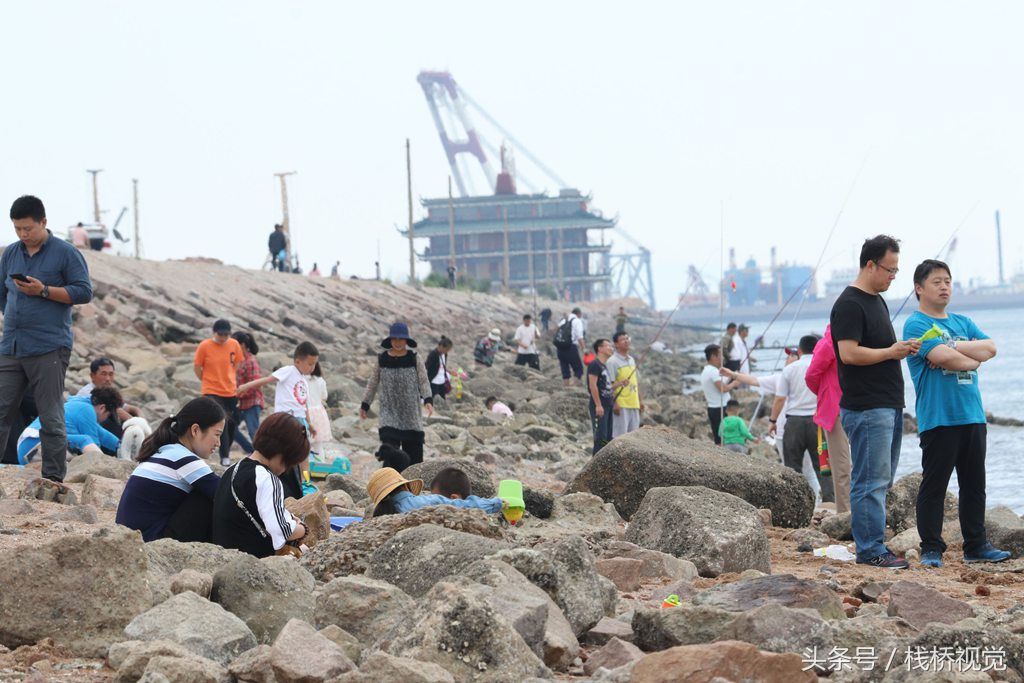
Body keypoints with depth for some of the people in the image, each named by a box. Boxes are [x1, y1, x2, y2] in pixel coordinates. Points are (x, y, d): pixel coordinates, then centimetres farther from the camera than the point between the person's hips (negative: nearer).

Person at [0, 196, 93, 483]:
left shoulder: (65, 253, -2)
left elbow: (84, 292, -6)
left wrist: (44, 291, -14)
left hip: (48, 350, -5)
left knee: (51, 417, -3)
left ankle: (54, 478, 0)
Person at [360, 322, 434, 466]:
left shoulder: (414, 358, 1)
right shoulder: (382, 359, 4)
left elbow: (424, 381, -1)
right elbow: (373, 384, 13)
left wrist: (428, 400, -17)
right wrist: (364, 405, 15)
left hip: (411, 413, 0)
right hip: (389, 411, 0)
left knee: (413, 449, 2)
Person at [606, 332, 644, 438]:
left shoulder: (632, 360, 16)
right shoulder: (612, 361, -9)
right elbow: (610, 385, -14)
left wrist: (640, 400, 18)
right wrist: (615, 404, -19)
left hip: (634, 404, 8)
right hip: (621, 405, -8)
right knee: (620, 434, -8)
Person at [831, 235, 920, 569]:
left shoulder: (877, 301, 19)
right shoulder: (849, 304, -12)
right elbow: (849, 353, -20)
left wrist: (901, 350, 12)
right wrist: (891, 352, -16)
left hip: (888, 404, 10)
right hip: (866, 407, -10)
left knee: (881, 480, 11)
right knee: (871, 481, -8)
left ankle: (873, 544, 16)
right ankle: (870, 550, -6)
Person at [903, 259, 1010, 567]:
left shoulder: (962, 322, 18)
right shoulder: (916, 325, -5)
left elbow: (990, 348, 3)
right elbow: (942, 357, -18)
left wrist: (955, 348, -10)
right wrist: (974, 358, -1)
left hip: (973, 416, 7)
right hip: (938, 419, -7)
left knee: (974, 484, 10)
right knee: (934, 485, -3)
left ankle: (976, 545, 18)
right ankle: (931, 549, 2)